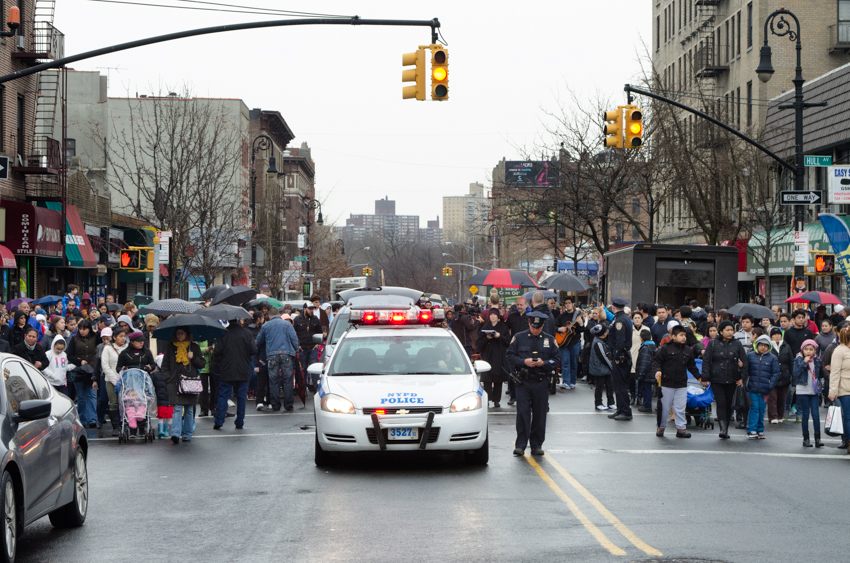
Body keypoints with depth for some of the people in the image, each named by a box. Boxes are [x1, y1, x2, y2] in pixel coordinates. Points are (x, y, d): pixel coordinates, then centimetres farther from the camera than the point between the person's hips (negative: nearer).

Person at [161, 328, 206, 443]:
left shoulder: (194, 347, 11)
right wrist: (168, 378, 0)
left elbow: (203, 363, 11)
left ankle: (187, 434, 14)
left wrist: (193, 358, -6)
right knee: (177, 408, -13)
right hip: (175, 383, -1)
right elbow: (165, 365, 13)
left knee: (189, 410, 5)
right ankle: (175, 434, -21)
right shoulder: (170, 347, 12)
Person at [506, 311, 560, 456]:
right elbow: (509, 355, 4)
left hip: (541, 382, 1)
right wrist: (524, 361, -12)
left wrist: (543, 363, -11)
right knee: (522, 413, -7)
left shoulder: (550, 340, 8)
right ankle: (520, 445, -2)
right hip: (523, 381, -1)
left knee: (539, 414, 4)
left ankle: (537, 445, 14)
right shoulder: (519, 338, 5)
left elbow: (557, 360, 7)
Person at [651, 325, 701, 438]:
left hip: (681, 385, 3)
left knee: (680, 408, 4)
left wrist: (700, 377, 14)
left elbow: (692, 366, 17)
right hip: (666, 383, -3)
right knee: (664, 407, 5)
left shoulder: (688, 350, 8)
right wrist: (657, 370, -20)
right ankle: (661, 427, 18)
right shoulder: (666, 348, -6)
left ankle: (681, 428, 11)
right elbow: (656, 360, -4)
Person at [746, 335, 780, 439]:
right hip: (752, 389, -1)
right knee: (754, 408, -7)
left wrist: (770, 386, -7)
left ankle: (760, 430, 16)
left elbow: (775, 374, 4)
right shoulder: (750, 356, 6)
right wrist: (745, 383, 1)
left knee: (762, 410, 7)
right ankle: (751, 430, -8)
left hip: (764, 390, 1)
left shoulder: (772, 358, 5)